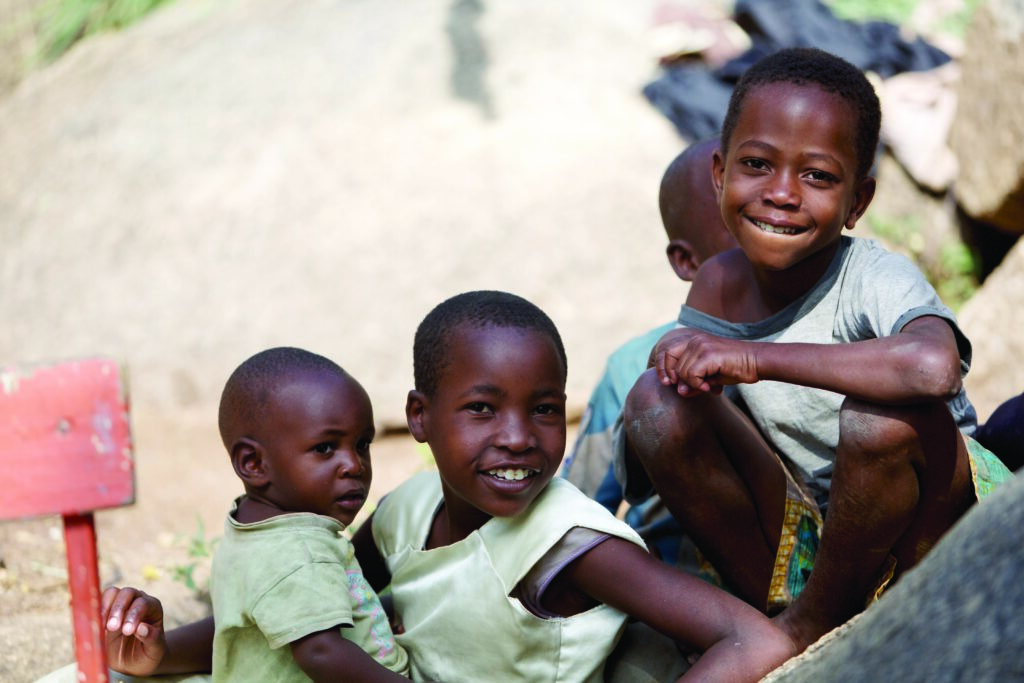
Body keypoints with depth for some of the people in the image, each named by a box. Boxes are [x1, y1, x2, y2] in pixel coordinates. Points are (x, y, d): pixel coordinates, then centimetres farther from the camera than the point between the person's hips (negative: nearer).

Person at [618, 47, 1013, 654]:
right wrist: (682, 365, -17)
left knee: (882, 415, -36)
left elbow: (934, 367, -48)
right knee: (658, 400, -13)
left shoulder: (877, 280, -23)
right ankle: (778, 610, -2)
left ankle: (815, 622, -9)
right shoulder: (719, 286, -5)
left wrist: (757, 358, -41)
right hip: (803, 542, 5)